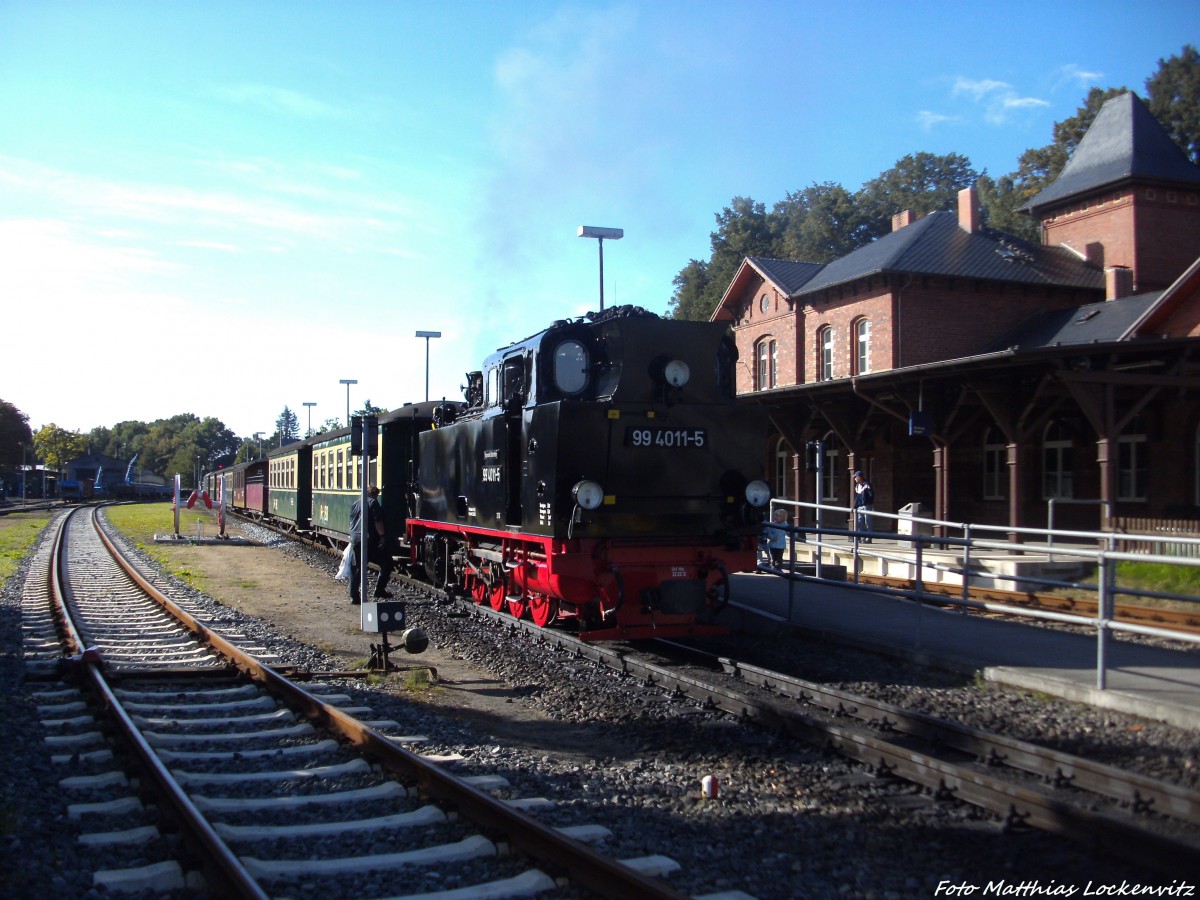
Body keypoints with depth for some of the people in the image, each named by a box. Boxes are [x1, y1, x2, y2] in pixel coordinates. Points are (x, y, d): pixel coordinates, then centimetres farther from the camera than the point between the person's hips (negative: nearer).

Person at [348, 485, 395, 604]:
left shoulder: (355, 504, 18)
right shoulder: (373, 503, -2)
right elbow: (378, 522, -12)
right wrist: (382, 536, -14)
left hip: (355, 540, 6)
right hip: (370, 540, -6)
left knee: (356, 568, 11)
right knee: (387, 564, 6)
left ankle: (354, 596, 7)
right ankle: (379, 589, 0)